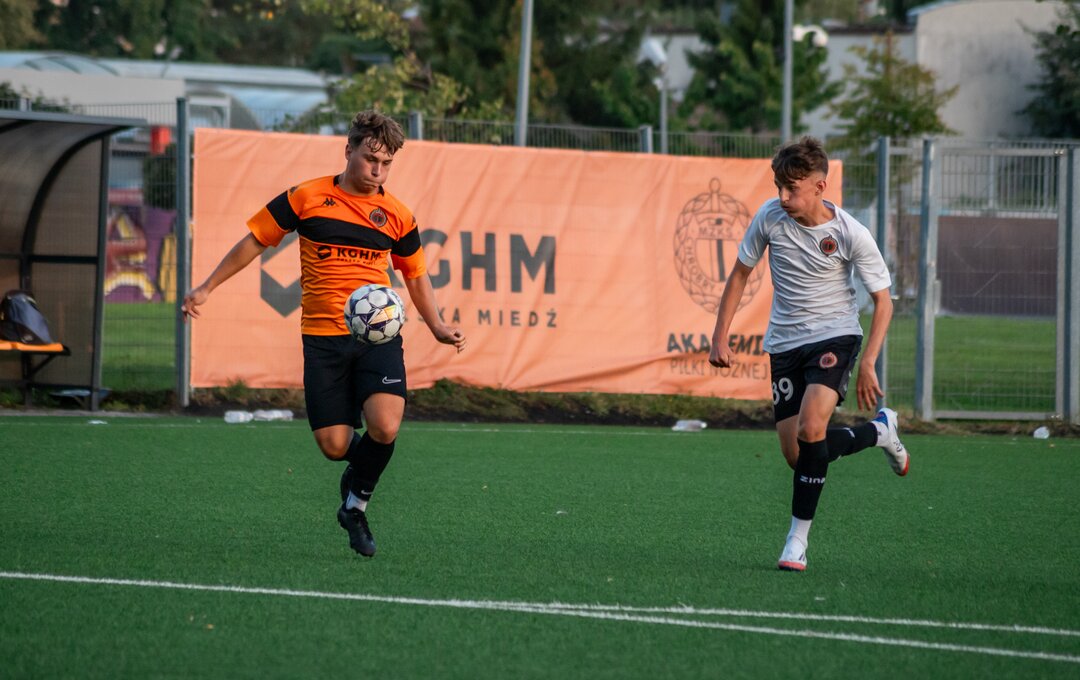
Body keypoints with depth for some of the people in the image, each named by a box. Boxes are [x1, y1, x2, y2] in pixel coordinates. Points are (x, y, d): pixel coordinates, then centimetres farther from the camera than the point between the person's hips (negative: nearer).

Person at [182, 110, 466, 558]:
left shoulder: (396, 216, 7)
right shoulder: (306, 198, 1)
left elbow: (416, 275, 21)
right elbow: (255, 239, 10)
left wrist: (438, 327, 8)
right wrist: (207, 287, 8)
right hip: (322, 337, 0)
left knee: (385, 427, -22)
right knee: (334, 446, -6)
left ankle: (357, 503, 6)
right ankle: (359, 462, 33)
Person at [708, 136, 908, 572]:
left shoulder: (851, 235, -15)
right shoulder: (769, 217, -8)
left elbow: (882, 302, -6)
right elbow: (740, 274, 7)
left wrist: (867, 365, -15)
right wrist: (720, 339, 2)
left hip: (835, 335, -4)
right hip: (785, 341, 4)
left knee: (810, 428, -27)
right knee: (797, 456, 0)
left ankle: (798, 538, -16)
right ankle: (878, 430, 29)